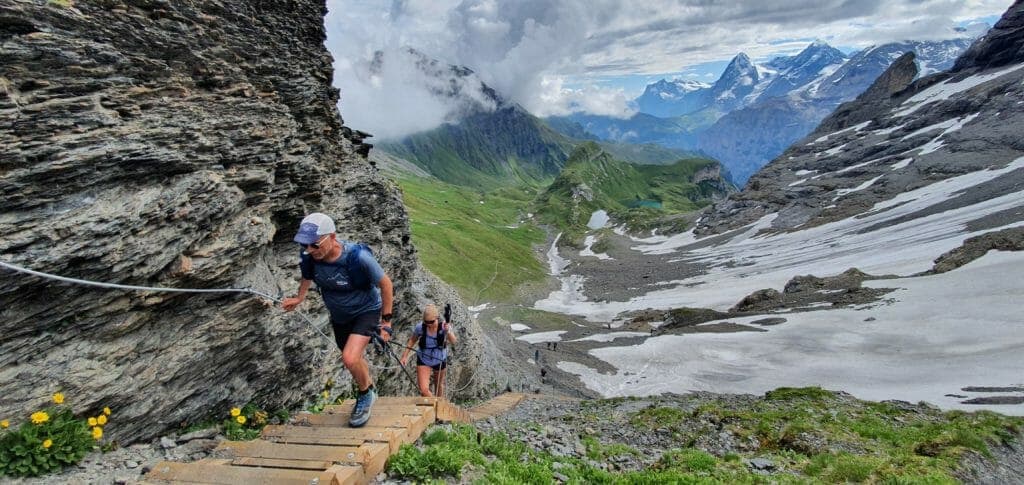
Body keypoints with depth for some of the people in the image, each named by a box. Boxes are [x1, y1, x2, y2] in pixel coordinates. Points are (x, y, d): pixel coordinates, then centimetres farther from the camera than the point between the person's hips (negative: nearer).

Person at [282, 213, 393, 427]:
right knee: (356, 360, 21)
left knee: (350, 359, -24)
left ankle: (366, 394, 7)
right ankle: (369, 390, 51)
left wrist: (386, 320, -14)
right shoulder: (308, 257, -21)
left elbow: (385, 284, -19)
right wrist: (299, 298, -6)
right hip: (339, 316, 5)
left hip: (366, 311, -5)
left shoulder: (358, 257, -35)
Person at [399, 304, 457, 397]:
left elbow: (453, 341, -38)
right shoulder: (420, 327, -22)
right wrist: (404, 356, -7)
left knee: (439, 384, 22)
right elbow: (412, 340, -3)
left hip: (440, 360, 0)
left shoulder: (444, 326, -25)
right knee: (424, 390, -10)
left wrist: (448, 332, -57)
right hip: (424, 361, 0)